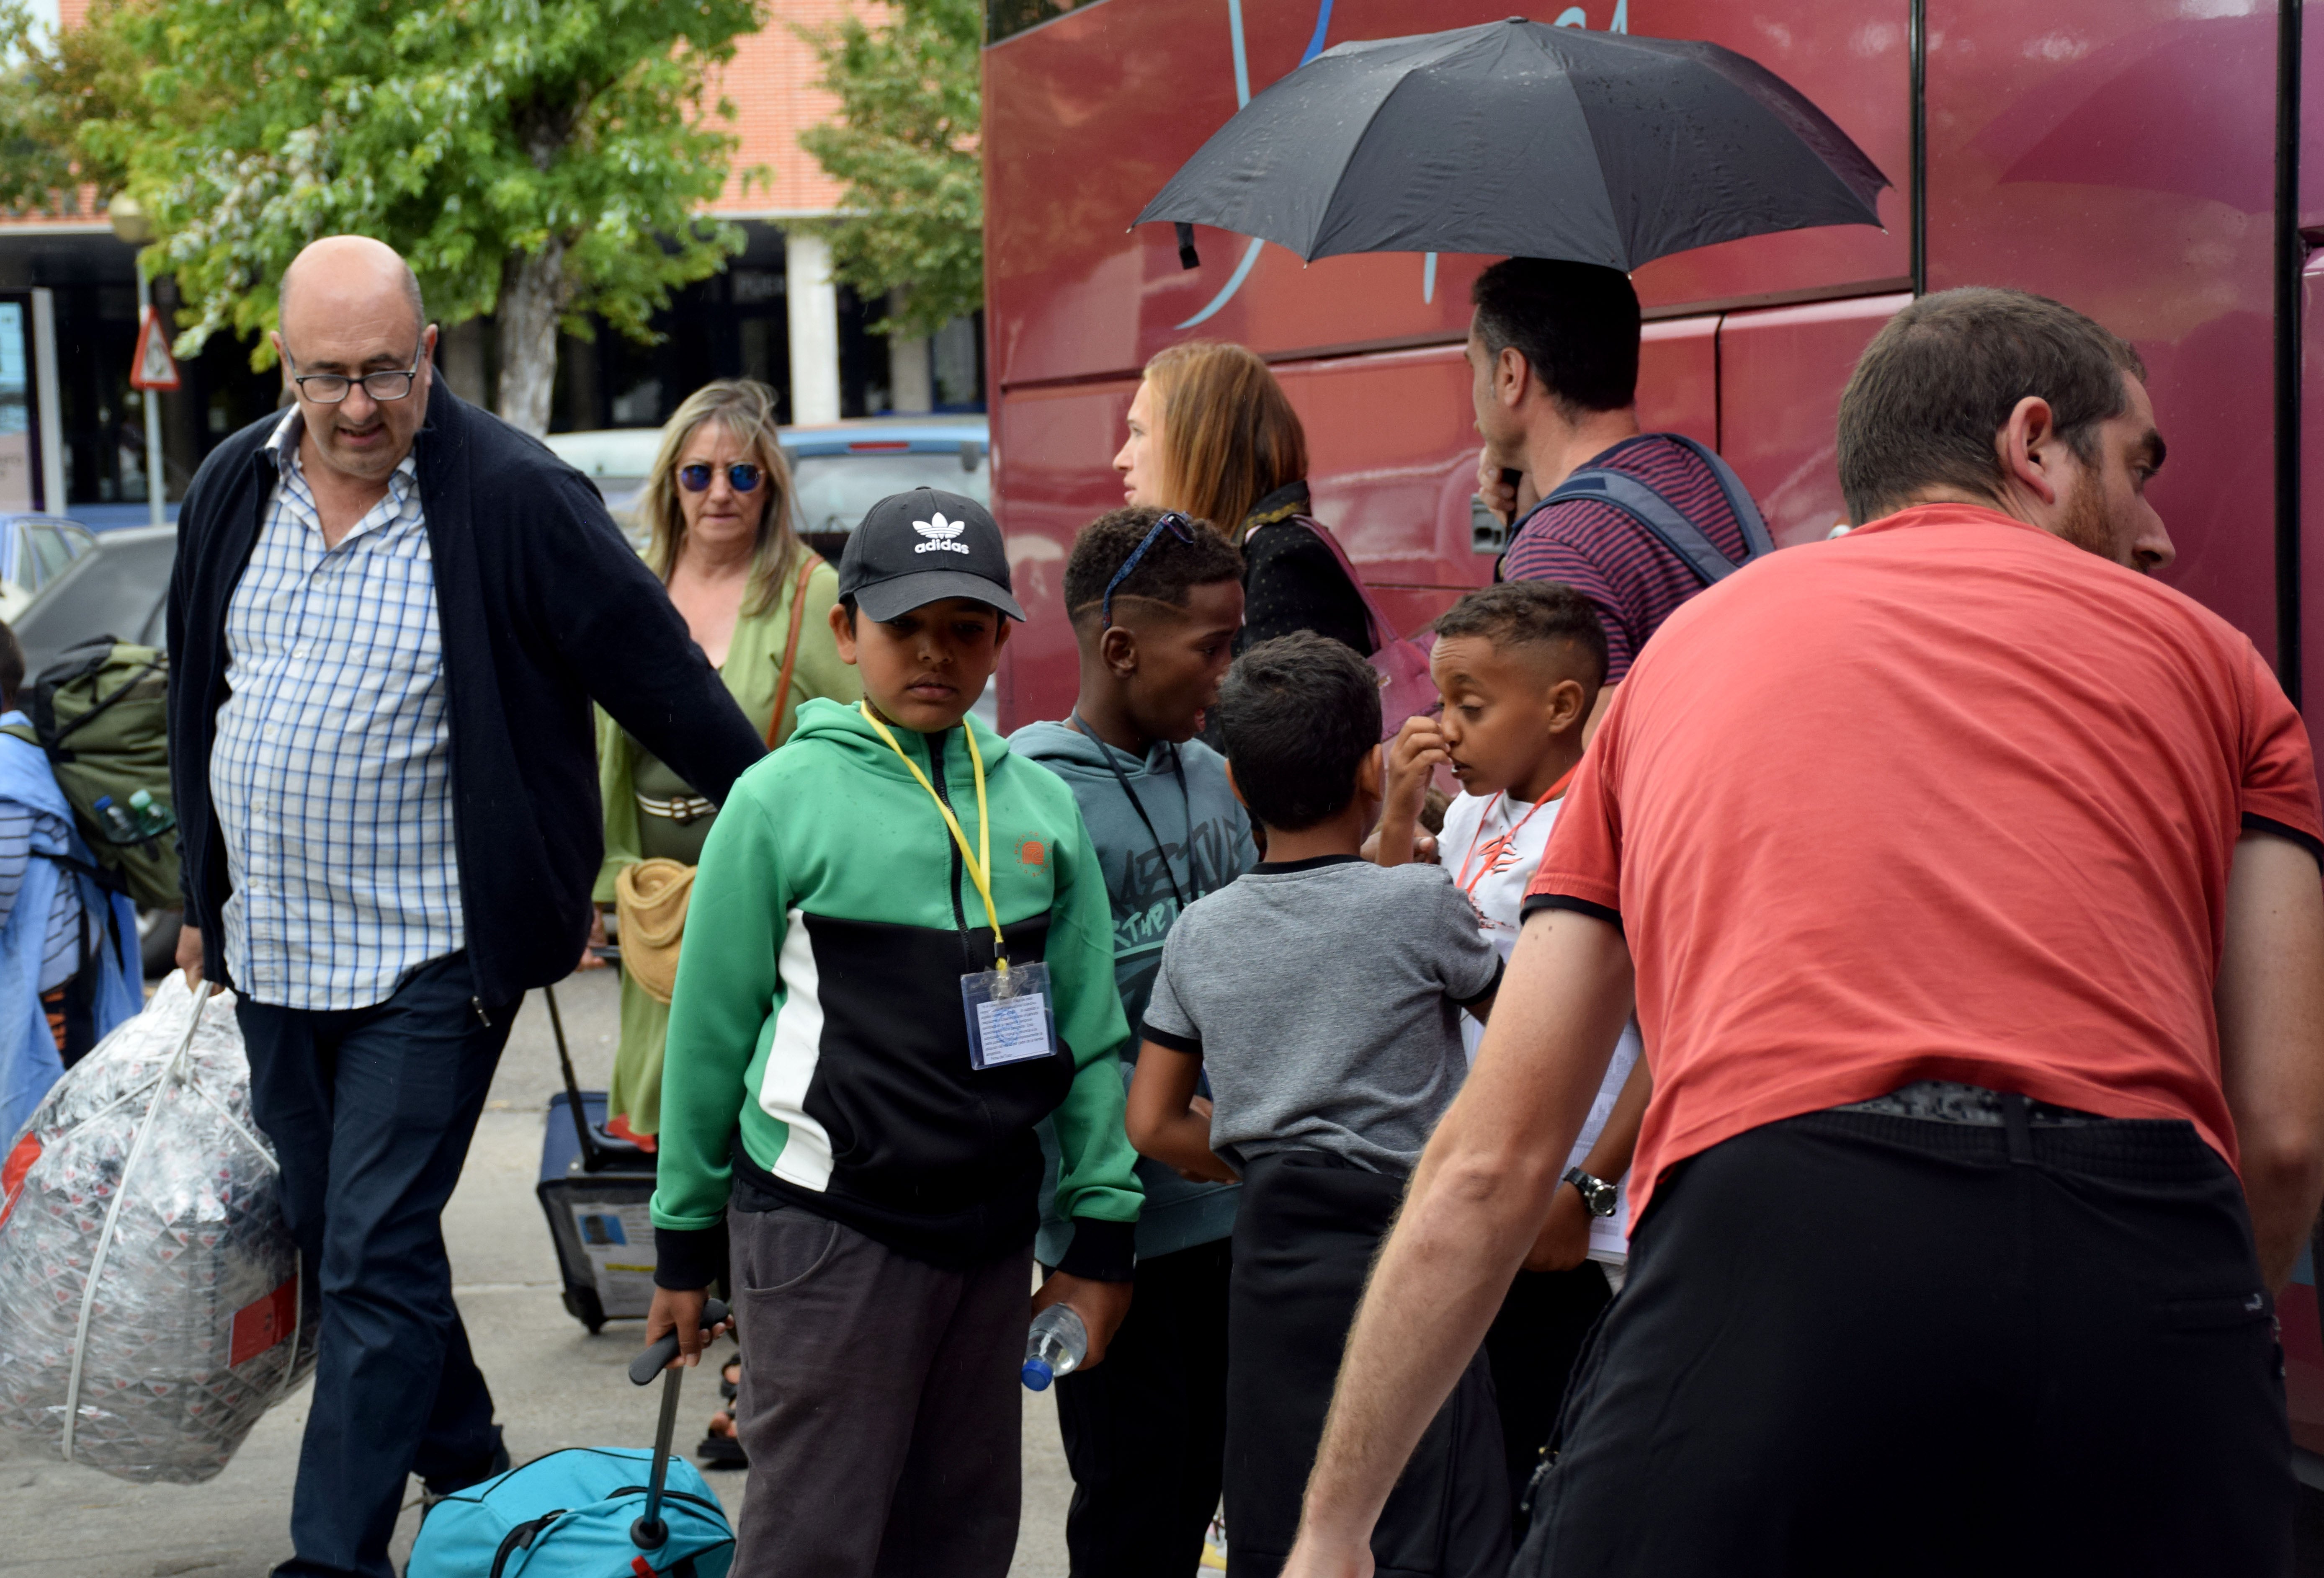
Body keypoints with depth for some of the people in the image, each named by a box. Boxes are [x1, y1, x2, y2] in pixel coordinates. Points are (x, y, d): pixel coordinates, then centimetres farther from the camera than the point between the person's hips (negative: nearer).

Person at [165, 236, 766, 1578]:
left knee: (375, 1257, -7)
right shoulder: (234, 492, 6)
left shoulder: (517, 499, -12)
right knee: (332, 1236, 16)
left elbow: (663, 677, -9)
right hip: (271, 953, 7)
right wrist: (204, 905, 22)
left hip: (426, 960, -7)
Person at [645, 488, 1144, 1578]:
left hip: (992, 1226, 5)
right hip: (826, 1230, -5)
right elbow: (708, 1029, 1)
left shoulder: (1039, 805, 8)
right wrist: (685, 1241, 4)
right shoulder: (784, 800, -4)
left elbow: (1089, 1030, 11)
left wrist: (1100, 1228, 7)